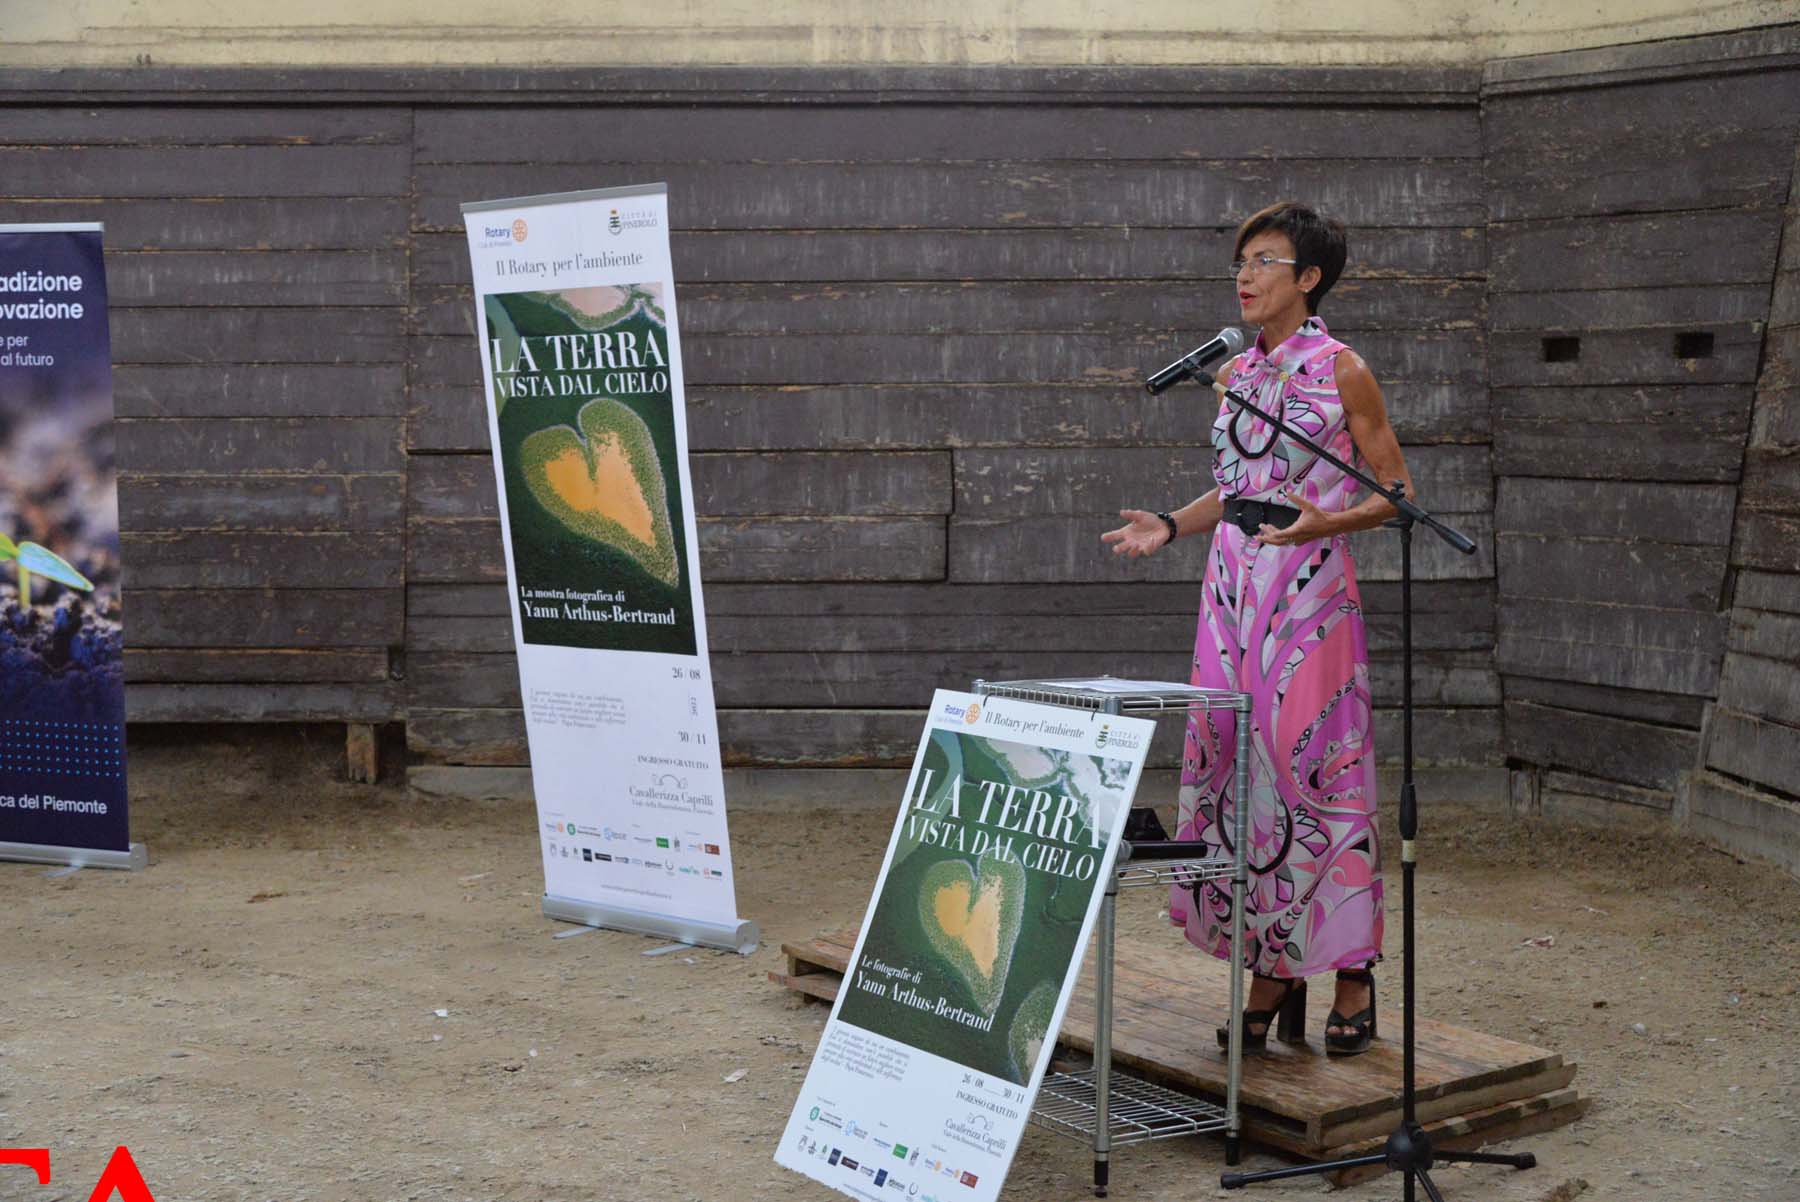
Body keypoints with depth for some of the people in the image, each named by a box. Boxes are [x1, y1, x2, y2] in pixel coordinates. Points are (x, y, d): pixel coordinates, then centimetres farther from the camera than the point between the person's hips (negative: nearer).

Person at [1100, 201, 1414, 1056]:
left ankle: (1351, 977, 9)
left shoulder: (1342, 371, -4)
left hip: (1310, 586, -6)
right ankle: (1271, 976, 14)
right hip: (1234, 585, 6)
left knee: (1311, 766, -5)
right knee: (1237, 769, 4)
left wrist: (1324, 521, -20)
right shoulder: (1237, 373, 14)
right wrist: (1171, 527, 7)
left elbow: (1395, 493, -3)